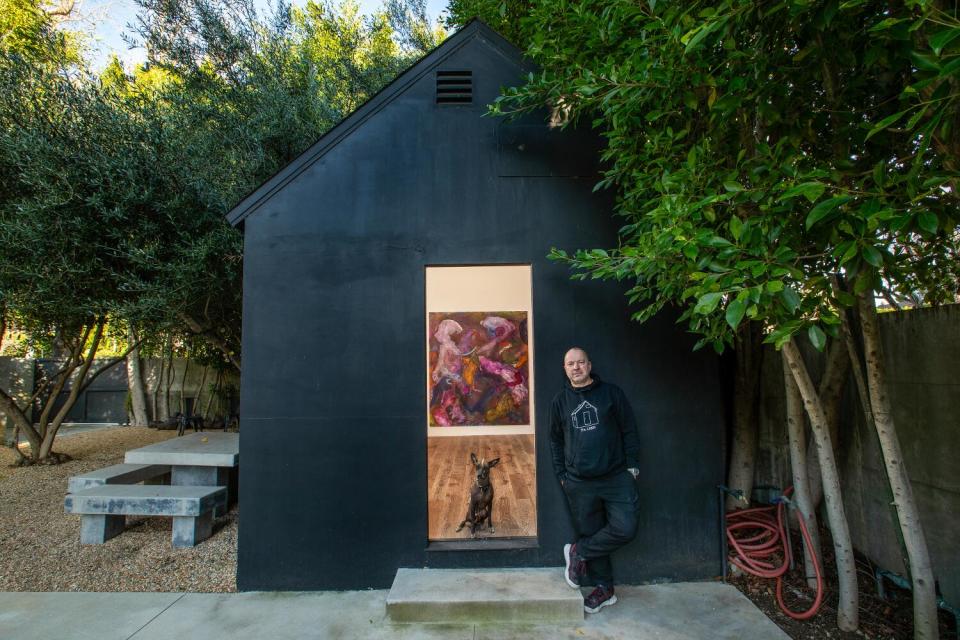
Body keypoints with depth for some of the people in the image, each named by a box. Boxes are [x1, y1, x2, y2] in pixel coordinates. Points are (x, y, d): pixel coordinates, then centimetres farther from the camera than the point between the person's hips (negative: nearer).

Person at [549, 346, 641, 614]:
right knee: (590, 533, 8)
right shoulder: (560, 400, 6)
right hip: (579, 483, 1)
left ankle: (578, 552, 10)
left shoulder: (612, 393, 1)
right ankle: (604, 588, 27)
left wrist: (632, 465, -1)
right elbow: (555, 440, 12)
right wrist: (561, 475, 8)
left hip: (616, 477, -1)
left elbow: (629, 431, 3)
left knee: (625, 528, -13)